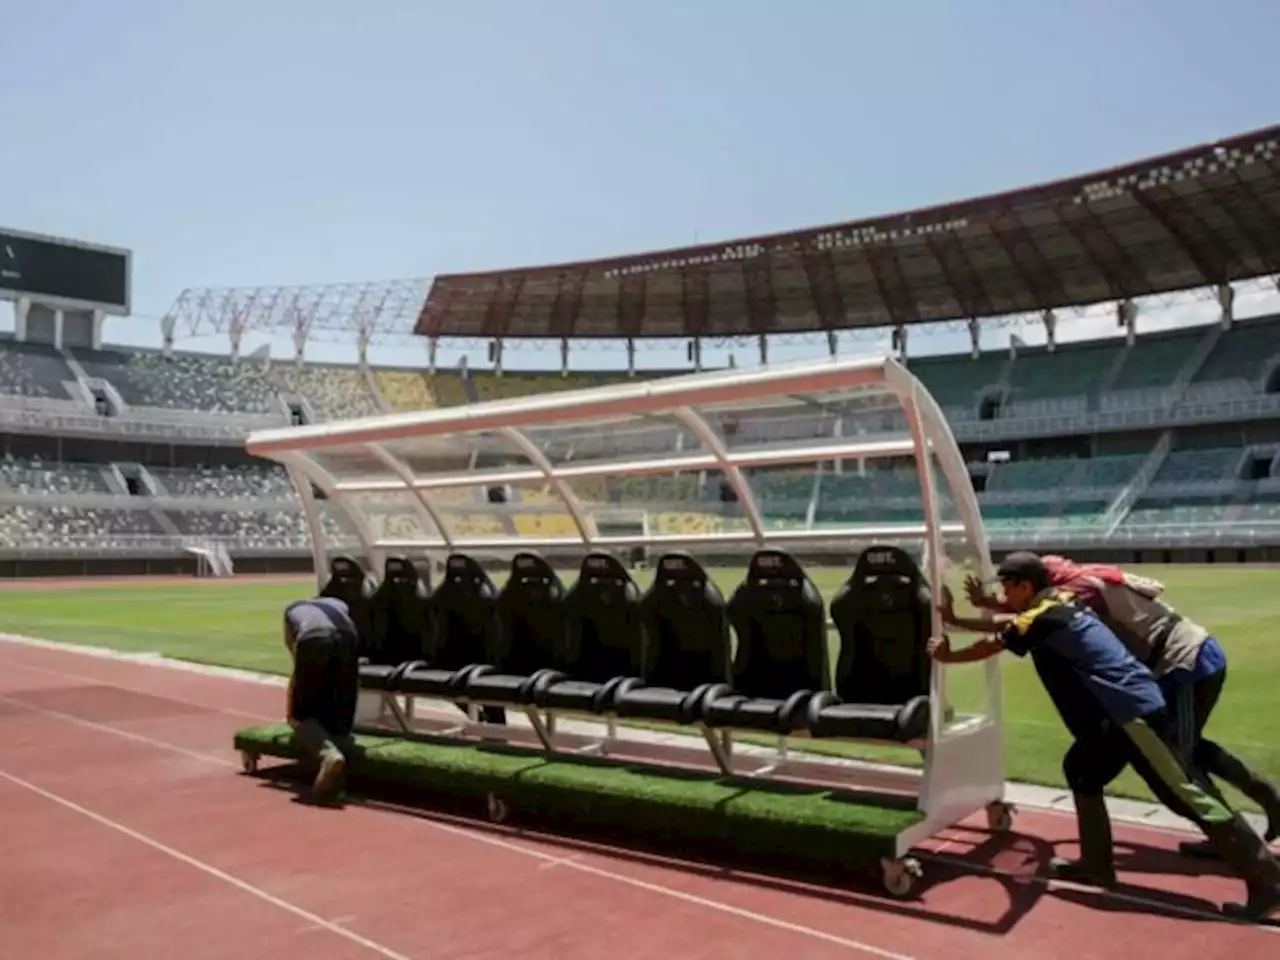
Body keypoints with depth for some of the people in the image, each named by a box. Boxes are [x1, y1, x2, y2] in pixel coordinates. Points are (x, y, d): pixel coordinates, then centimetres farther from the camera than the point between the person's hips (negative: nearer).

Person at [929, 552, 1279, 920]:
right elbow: (1011, 621, 28)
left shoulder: (1043, 617, -12)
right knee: (1082, 771, 18)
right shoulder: (1059, 604, 14)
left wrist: (946, 655, 12)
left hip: (1132, 712, -10)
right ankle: (1096, 864, 21)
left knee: (1184, 795, -8)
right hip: (1122, 710, 10)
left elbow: (989, 646, -2)